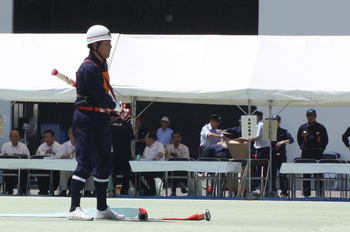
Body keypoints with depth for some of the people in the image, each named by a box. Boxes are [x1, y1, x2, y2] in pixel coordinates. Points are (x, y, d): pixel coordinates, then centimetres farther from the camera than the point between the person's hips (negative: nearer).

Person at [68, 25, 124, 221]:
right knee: (86, 163, -15)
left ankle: (103, 208, 23)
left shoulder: (102, 64, 13)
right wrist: (116, 106, -4)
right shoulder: (89, 68, -18)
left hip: (101, 119, 10)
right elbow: (101, 98, -22)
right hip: (86, 118, -10)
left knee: (104, 165, 14)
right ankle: (74, 209, -17)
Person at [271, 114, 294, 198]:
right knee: (272, 174, 4)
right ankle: (273, 191, 13)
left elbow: (291, 140, -6)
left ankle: (284, 192, -4)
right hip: (272, 156, 2)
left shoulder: (283, 132, 5)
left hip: (281, 155, -2)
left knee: (282, 175, -6)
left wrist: (283, 142, -20)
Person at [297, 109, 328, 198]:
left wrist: (320, 150, 4)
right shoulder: (302, 128, 6)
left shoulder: (321, 128, 3)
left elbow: (325, 140, 11)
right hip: (306, 154, 1)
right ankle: (306, 193, 6)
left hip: (318, 153, -1)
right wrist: (303, 148, 8)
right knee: (306, 175, 1)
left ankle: (319, 194, 2)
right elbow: (299, 140, 17)